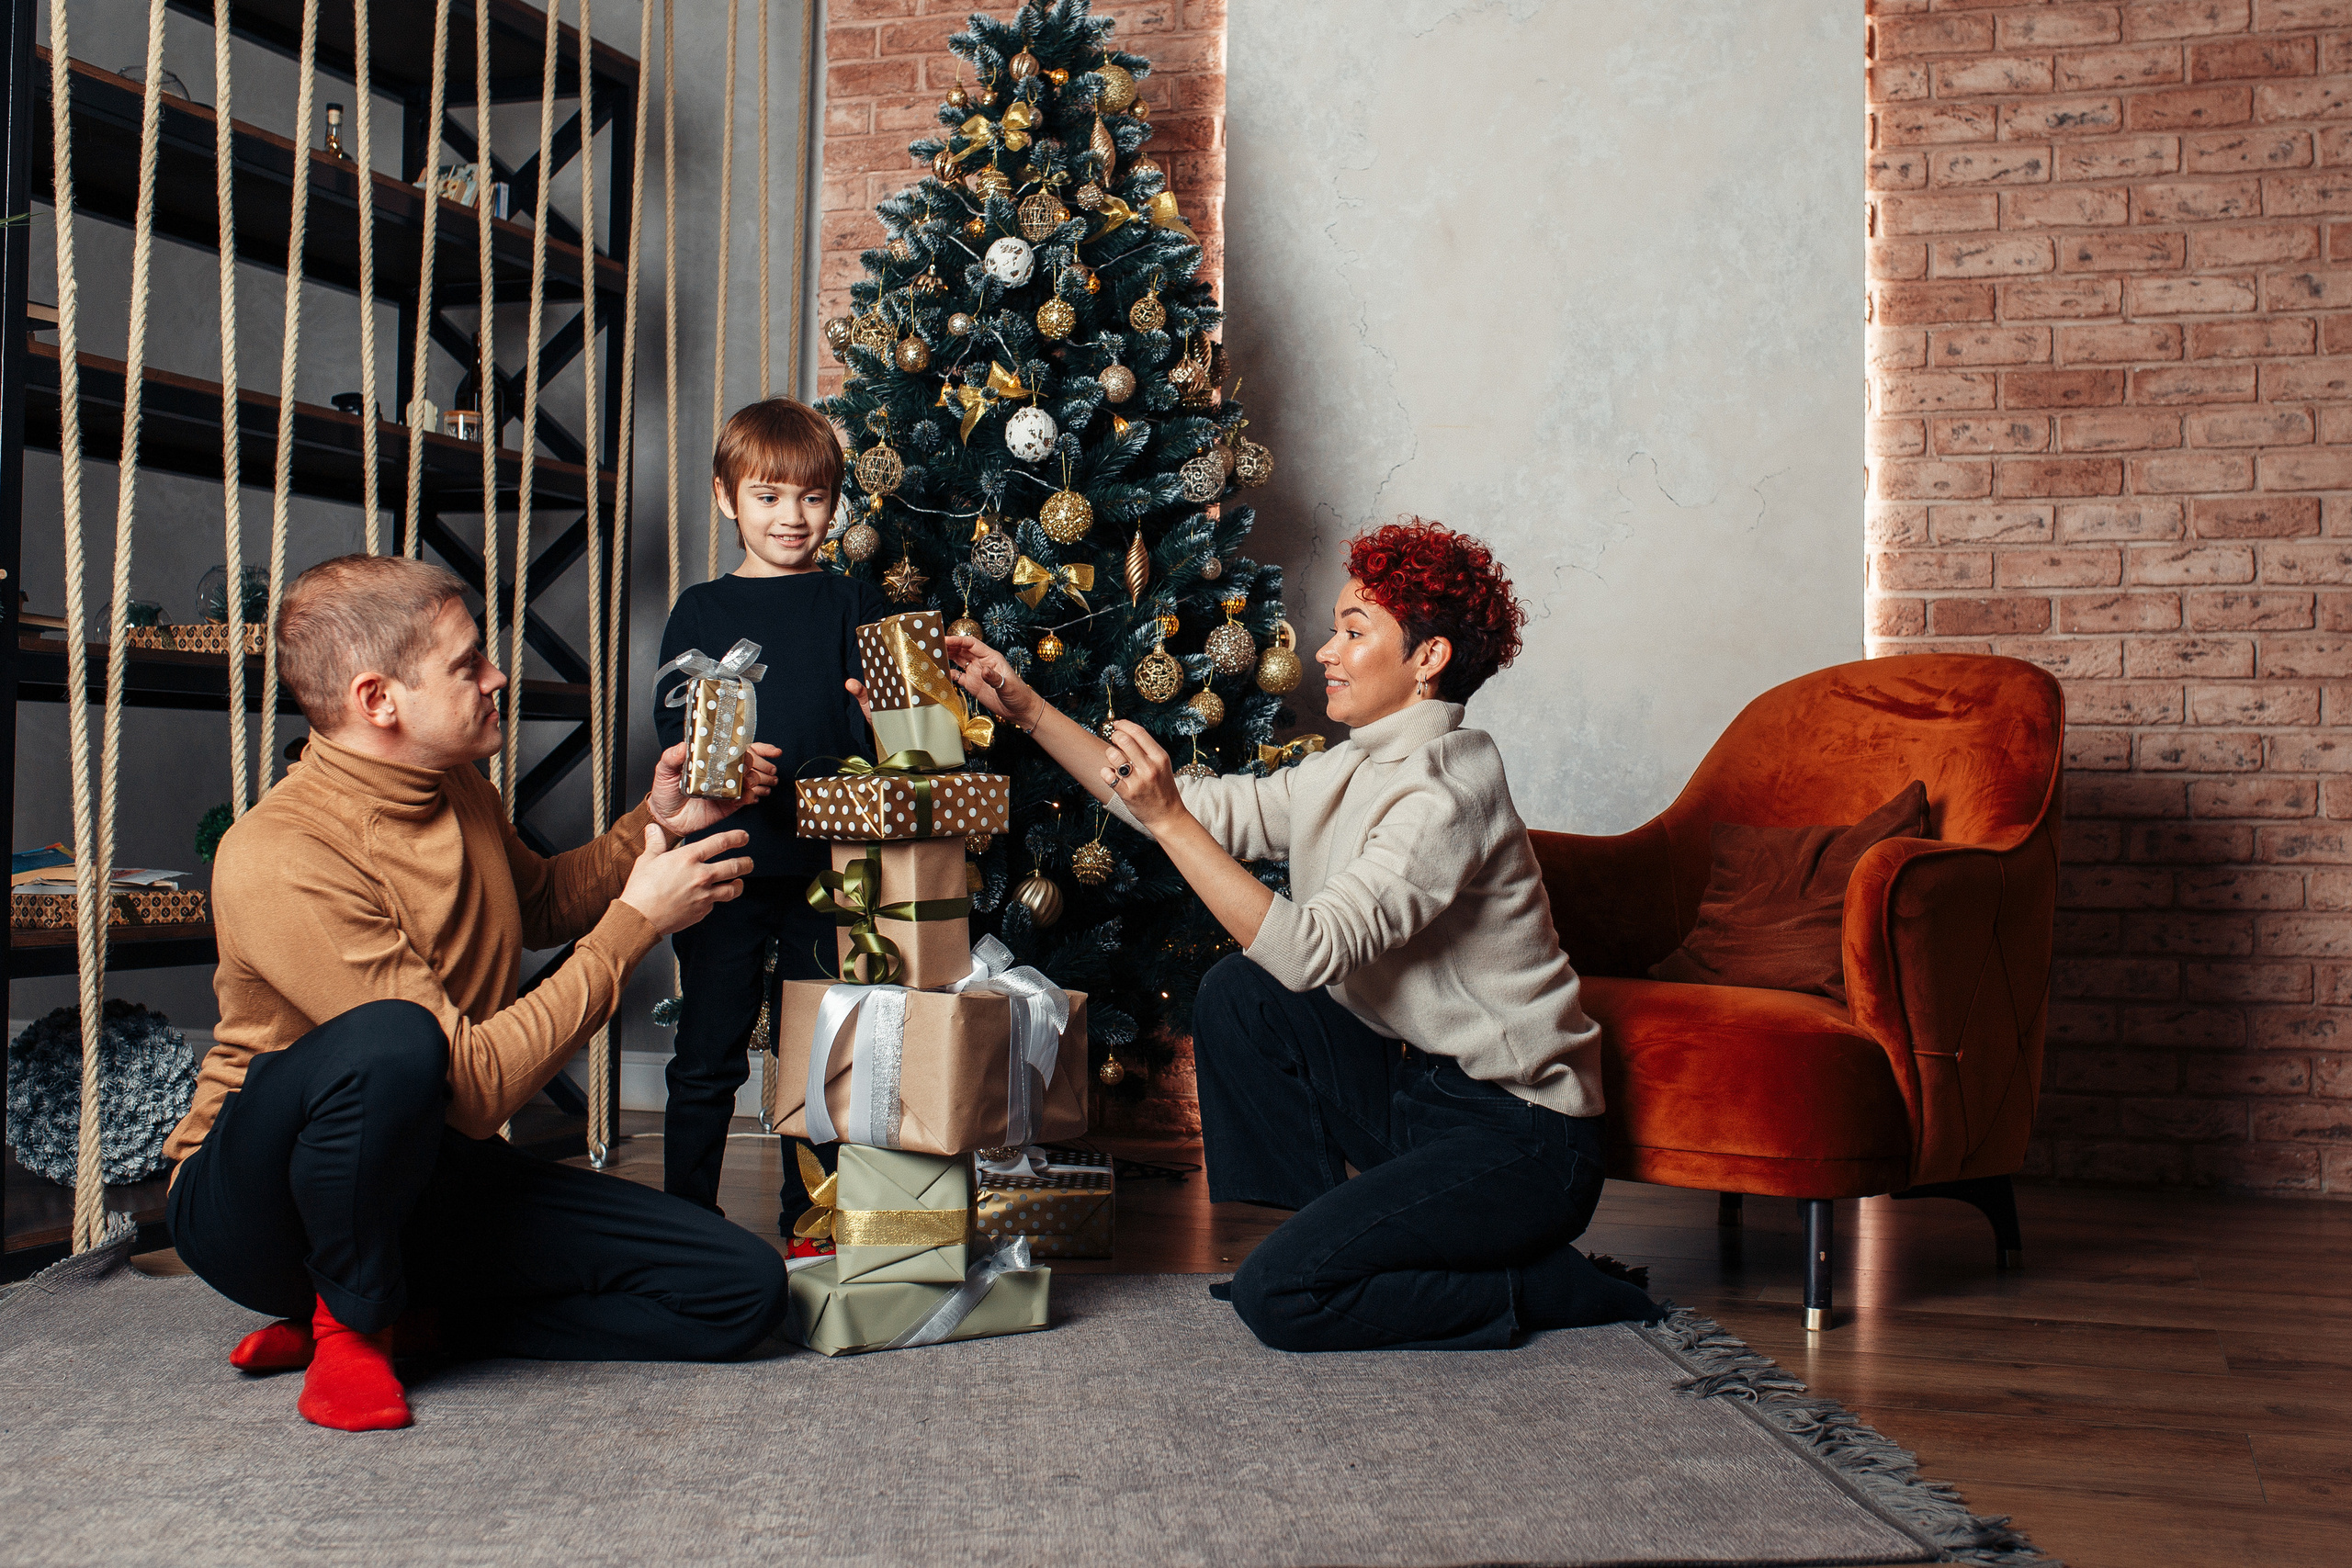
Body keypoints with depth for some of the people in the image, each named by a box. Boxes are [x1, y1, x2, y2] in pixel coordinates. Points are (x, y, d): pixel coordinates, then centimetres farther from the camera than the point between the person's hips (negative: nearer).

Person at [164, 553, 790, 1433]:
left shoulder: (461, 792, 2)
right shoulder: (277, 859, -26)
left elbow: (540, 907, 25)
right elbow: (475, 1085, -28)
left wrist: (653, 826, 7)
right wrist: (634, 924, -20)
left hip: (431, 1175, 7)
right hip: (261, 1197, -7)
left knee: (744, 1289, -9)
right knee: (391, 1043, -42)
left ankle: (409, 1316, -1)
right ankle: (351, 1318, -13)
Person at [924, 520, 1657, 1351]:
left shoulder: (1448, 792, -21)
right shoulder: (1351, 774, 7)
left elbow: (1312, 949, -30)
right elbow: (1204, 810, 9)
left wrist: (1169, 818, -30)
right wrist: (1028, 708, 7)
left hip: (1522, 1135, -9)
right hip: (1421, 1087, 9)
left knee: (1281, 1297, -17)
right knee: (1237, 993, 0)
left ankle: (1545, 1285, 1)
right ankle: (1324, 1228, 10)